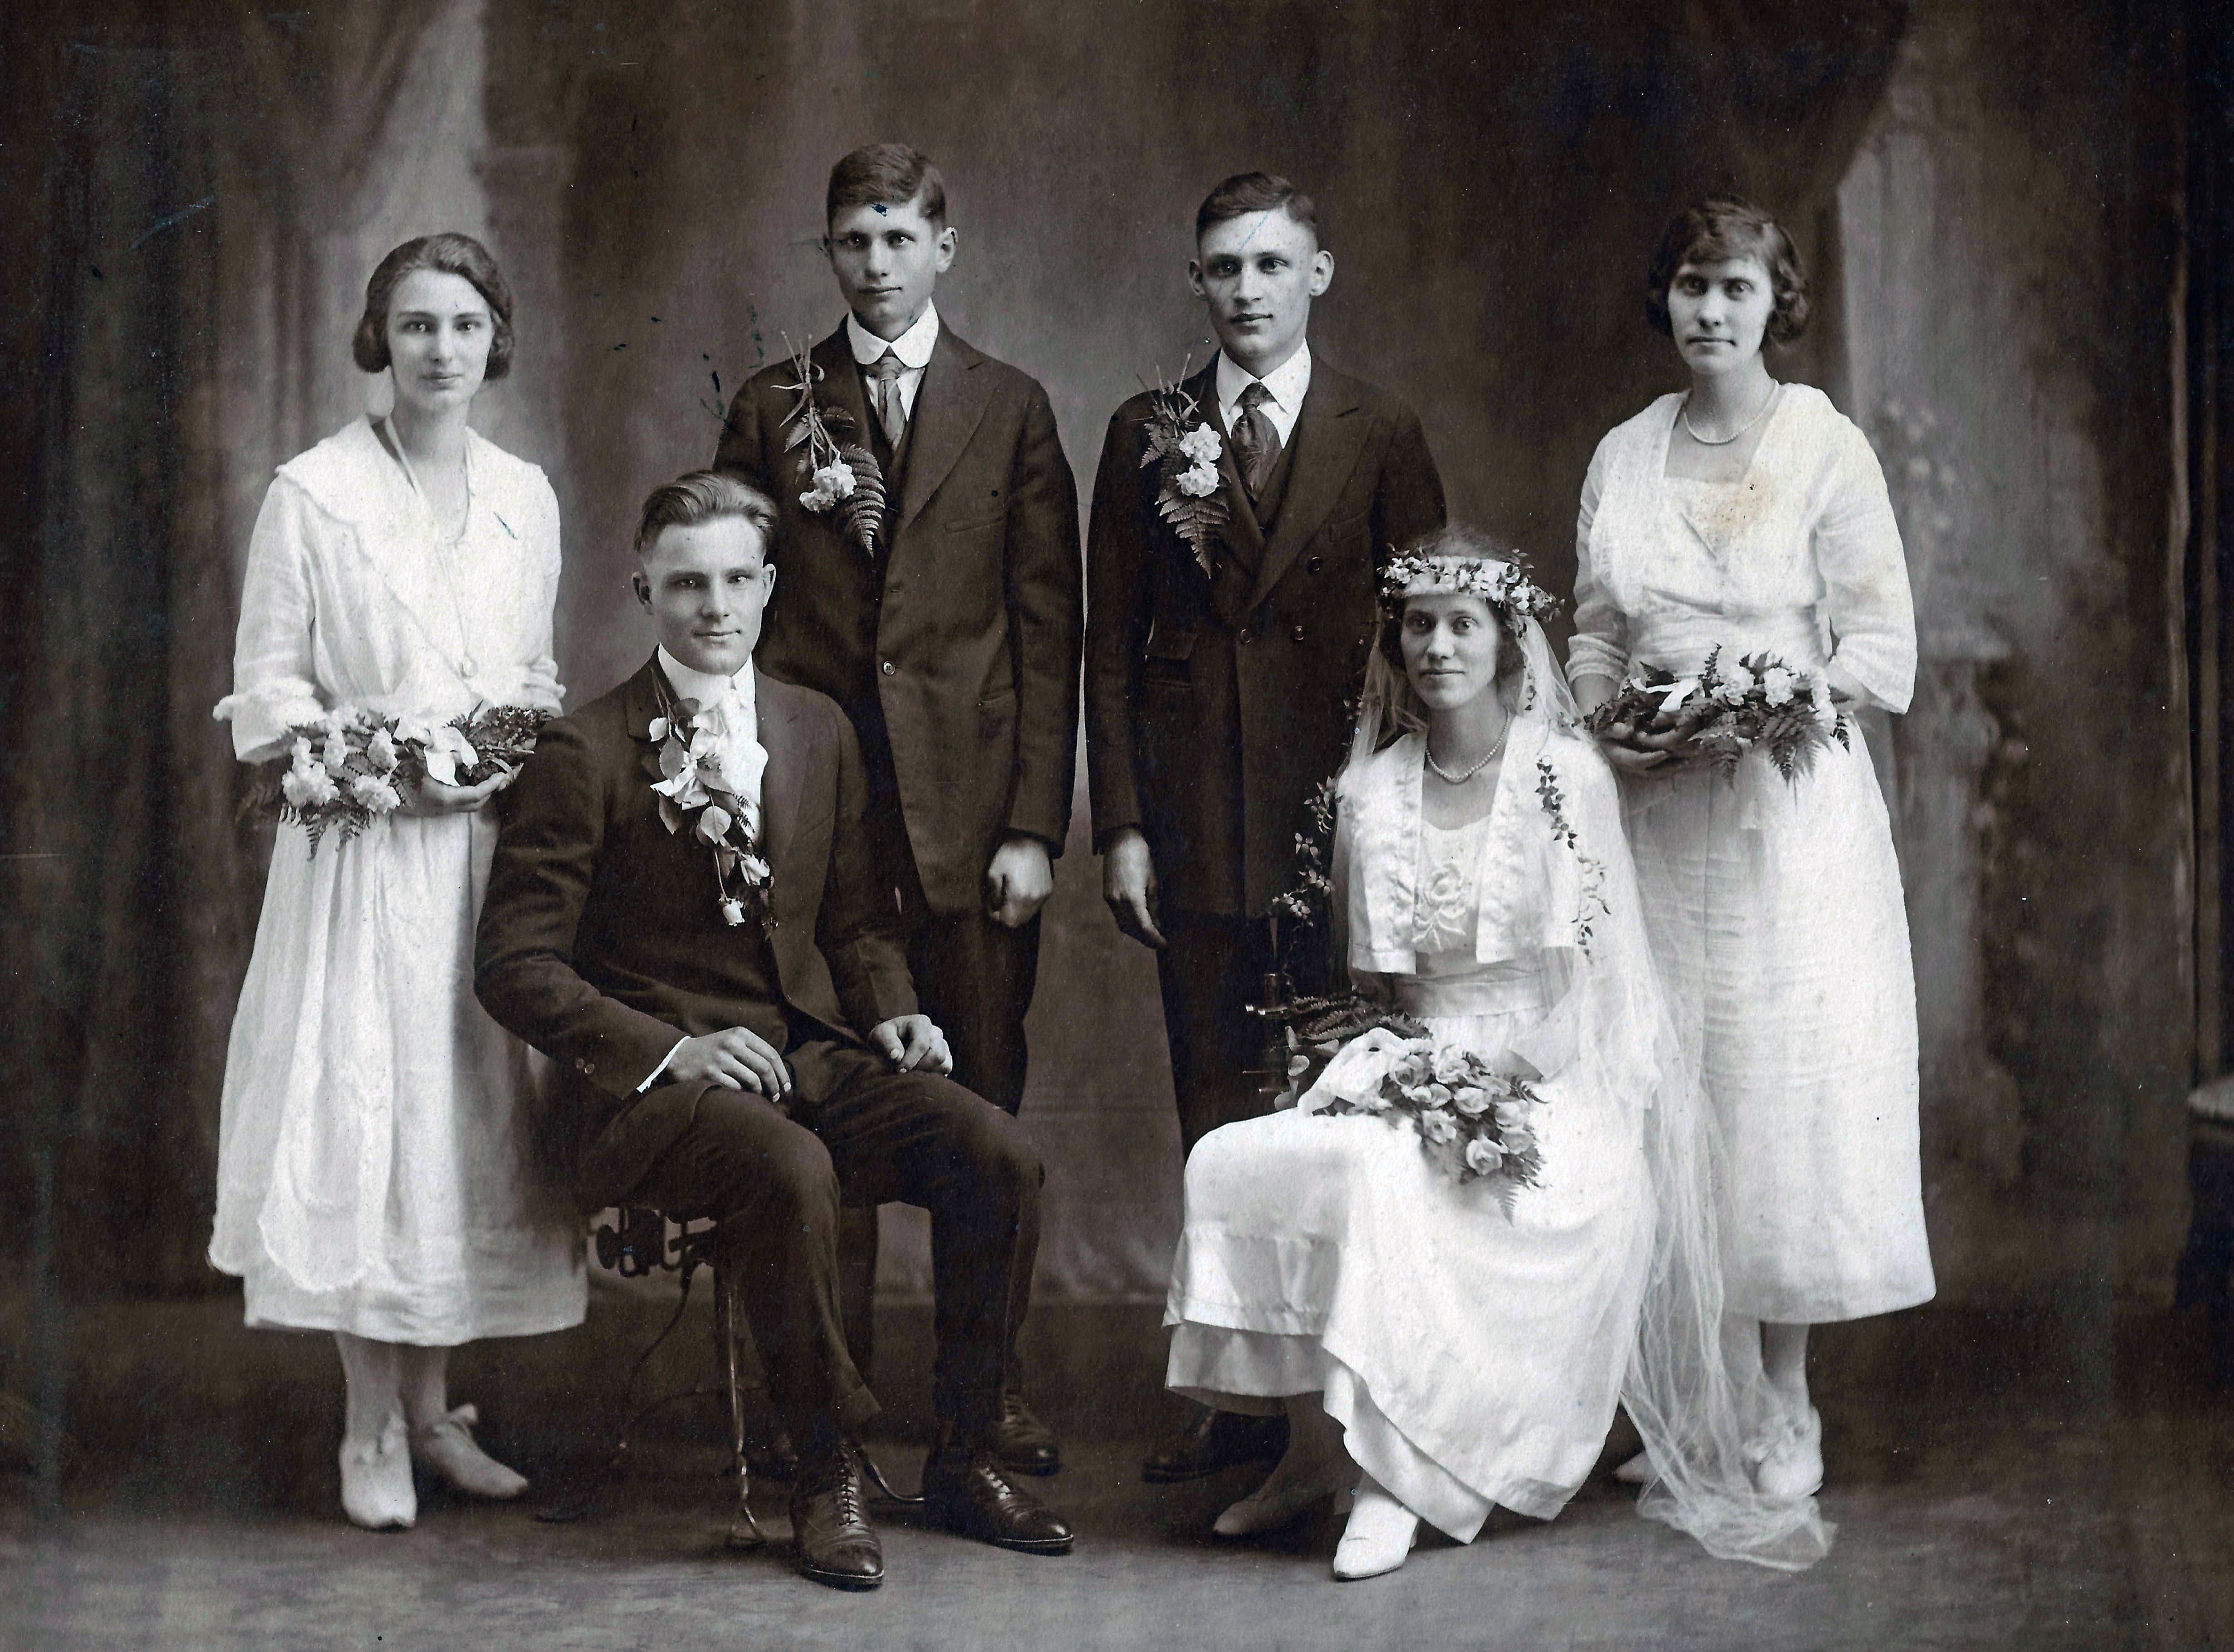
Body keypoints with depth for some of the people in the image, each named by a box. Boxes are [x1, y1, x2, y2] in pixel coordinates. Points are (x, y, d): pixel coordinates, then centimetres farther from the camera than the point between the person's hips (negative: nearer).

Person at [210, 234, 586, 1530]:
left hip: (492, 851, 4)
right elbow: (265, 692, -3)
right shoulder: (313, 494, -3)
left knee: (473, 1117, 5)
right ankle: (372, 1431, 5)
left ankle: (432, 1409, 17)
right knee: (361, 1119, -6)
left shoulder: (527, 498, 11)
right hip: (365, 853, -4)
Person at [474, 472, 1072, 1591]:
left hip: (813, 1056, 5)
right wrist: (673, 1047, -19)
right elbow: (515, 966, -7)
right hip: (650, 1081, -5)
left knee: (999, 1155, -18)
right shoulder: (583, 754, -4)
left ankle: (964, 1463, -3)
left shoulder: (820, 731, 13)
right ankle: (827, 1478, -16)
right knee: (792, 1172, -36)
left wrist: (891, 1010, 0)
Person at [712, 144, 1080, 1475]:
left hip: (969, 805, 0)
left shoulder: (1012, 412, 8)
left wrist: (1036, 824, -4)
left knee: (986, 1103, 3)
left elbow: (1049, 631, 4)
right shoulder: (773, 408, 10)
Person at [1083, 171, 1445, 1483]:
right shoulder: (1146, 435, 9)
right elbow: (1112, 644, 7)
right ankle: (1238, 1399, 12)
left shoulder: (1383, 435, 5)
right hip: (1196, 821, 1)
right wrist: (1122, 824, -1)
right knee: (1218, 1117, 4)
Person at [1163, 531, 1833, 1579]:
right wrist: (1412, 1063, -5)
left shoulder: (1565, 774, -2)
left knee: (1386, 1175, -34)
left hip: (1549, 1082, -4)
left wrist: (1502, 1086, -17)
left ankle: (1392, 1472, -24)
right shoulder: (1372, 789, 10)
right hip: (1417, 1065, 4)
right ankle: (1314, 1450, -12)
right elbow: (1374, 978, 13)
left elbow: (1575, 979, -5)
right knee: (1233, 1163, -22)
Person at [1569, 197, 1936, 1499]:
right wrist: (1611, 727, -4)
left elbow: (1883, 652, -5)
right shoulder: (1624, 458, 9)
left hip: (1790, 815, -4)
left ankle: (1787, 1410, 8)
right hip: (1657, 820, 4)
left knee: (1786, 1089, -3)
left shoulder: (1830, 451, -4)